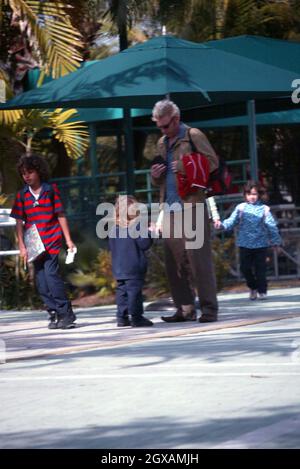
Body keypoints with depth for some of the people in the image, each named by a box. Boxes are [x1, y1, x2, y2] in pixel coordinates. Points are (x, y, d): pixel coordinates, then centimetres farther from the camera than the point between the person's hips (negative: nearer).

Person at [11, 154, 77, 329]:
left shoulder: (51, 190, 1)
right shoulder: (22, 195, 7)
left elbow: (61, 216, 3)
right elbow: (19, 222, 7)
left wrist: (68, 239, 0)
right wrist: (22, 246, 0)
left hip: (52, 241, -4)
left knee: (51, 274, -16)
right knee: (41, 281, 2)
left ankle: (66, 314, -10)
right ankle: (55, 315, 10)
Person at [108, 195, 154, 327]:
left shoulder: (113, 229, 9)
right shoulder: (135, 227, -12)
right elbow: (144, 244, -15)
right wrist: (149, 233, 1)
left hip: (118, 268, 7)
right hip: (134, 267, -7)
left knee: (121, 290, 11)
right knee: (134, 290, -5)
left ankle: (122, 317, 11)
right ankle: (136, 317, -5)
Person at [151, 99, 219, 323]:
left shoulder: (193, 136, 0)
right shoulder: (162, 143, 20)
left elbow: (213, 162, -8)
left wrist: (186, 167, -18)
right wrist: (155, 176, 5)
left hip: (192, 205, -7)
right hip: (170, 208, 7)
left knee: (199, 258, -8)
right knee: (174, 260, 4)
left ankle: (209, 308, -6)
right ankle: (185, 309, 10)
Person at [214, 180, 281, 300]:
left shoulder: (264, 209, -1)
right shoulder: (240, 208, 2)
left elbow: (272, 226, 3)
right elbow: (232, 221, -3)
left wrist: (276, 242, 5)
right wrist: (222, 224, -21)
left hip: (261, 244, -1)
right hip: (245, 244, 2)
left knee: (260, 268, 0)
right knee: (245, 268, 4)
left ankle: (262, 290, 12)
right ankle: (252, 288, 25)